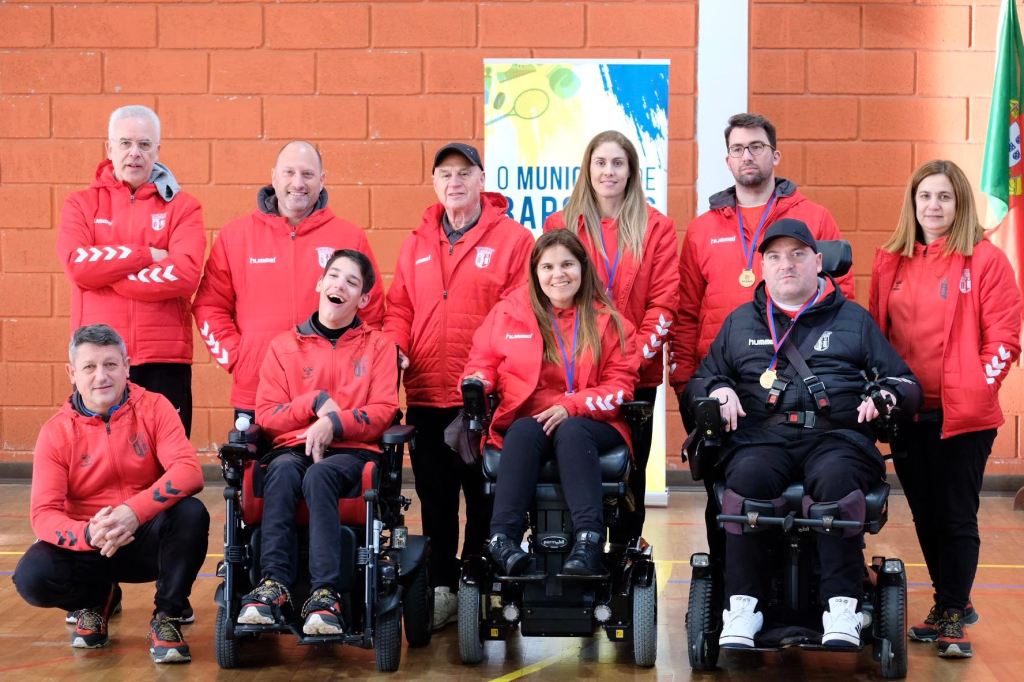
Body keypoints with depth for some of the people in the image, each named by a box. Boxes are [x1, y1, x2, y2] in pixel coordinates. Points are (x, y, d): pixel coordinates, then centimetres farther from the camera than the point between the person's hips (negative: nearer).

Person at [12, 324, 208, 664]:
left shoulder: (154, 408, -7)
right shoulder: (56, 432, -6)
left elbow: (188, 470, -21)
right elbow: (45, 514, -13)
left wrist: (134, 512, -38)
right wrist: (89, 534, -35)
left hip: (147, 540, -1)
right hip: (87, 546, 1)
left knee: (191, 513, -31)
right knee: (32, 576, -27)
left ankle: (166, 618, -9)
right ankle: (98, 601, 10)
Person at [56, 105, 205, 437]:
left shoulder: (181, 206, 8)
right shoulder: (81, 204, 11)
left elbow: (186, 273, -9)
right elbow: (77, 263, -8)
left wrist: (106, 272, -7)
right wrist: (147, 255, -8)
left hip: (164, 360, 0)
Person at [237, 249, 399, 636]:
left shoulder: (378, 347, 13)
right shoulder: (284, 347, 15)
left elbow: (384, 411, 1)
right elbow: (265, 415, 8)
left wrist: (335, 423, -15)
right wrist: (316, 402, -6)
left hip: (353, 449, -2)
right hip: (294, 446, 2)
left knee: (319, 475, -36)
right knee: (283, 471, -35)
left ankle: (325, 595, -44)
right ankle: (274, 586, -41)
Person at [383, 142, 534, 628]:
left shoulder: (512, 239, -1)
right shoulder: (416, 245, 14)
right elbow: (399, 308, 15)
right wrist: (394, 347, -4)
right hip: (425, 394, 4)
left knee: (484, 498, 4)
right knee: (435, 498, 9)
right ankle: (442, 588, 17)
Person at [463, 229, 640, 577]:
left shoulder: (608, 320, 6)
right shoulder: (510, 312, 9)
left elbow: (620, 385, 1)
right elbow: (484, 360, 18)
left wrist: (572, 406, -15)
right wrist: (477, 384, -8)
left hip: (590, 423, -1)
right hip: (527, 422, 1)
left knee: (571, 431, -34)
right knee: (525, 430, -33)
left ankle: (589, 540, -47)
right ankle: (503, 536, -42)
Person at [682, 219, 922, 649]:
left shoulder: (854, 320, 22)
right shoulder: (740, 323, 25)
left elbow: (908, 384, 21)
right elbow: (696, 383, 26)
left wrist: (888, 393, -3)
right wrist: (716, 390, 3)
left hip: (837, 436, -1)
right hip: (761, 435, 1)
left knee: (836, 477, -37)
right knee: (748, 476, -35)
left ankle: (842, 610, -33)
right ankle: (743, 607, -29)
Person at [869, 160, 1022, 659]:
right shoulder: (890, 262, 9)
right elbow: (876, 333, 13)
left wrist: (978, 386, -13)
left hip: (963, 413, -5)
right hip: (907, 412, 5)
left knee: (957, 516, 0)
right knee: (925, 514, 13)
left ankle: (954, 616, 11)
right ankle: (949, 604, 29)